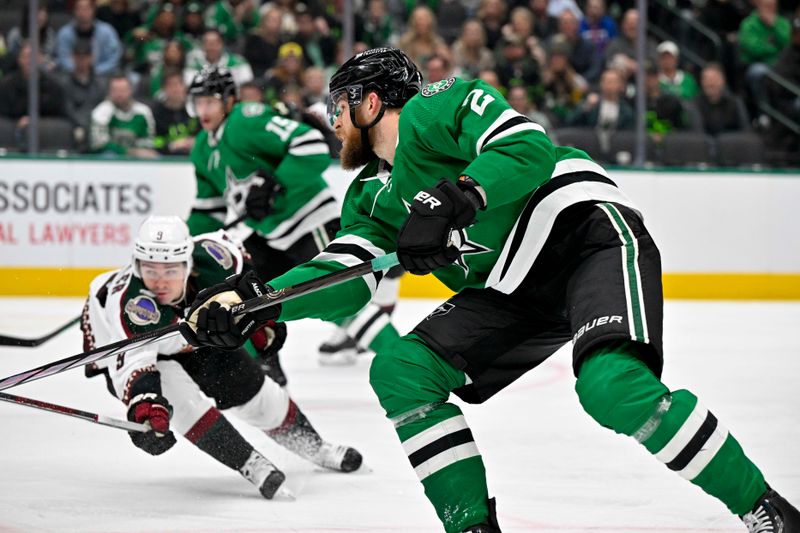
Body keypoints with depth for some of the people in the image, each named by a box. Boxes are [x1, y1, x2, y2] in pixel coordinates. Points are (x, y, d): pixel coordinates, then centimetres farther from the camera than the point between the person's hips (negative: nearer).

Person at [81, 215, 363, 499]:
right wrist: (144, 406, -73)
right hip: (118, 347, -5)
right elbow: (134, 362, -56)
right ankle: (252, 465, -22)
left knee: (250, 388, 13)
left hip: (191, 338, 5)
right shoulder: (134, 304, -45)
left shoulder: (209, 259, -32)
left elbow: (239, 267, -6)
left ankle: (315, 447, 39)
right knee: (177, 393, -33)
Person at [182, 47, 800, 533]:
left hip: (587, 231, -9)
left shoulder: (435, 108, -4)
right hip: (514, 292, 9)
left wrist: (452, 200, -27)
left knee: (612, 385, -32)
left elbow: (529, 149, -18)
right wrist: (256, 301, -3)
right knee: (400, 373, -3)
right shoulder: (376, 196, 19)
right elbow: (347, 279, 8)